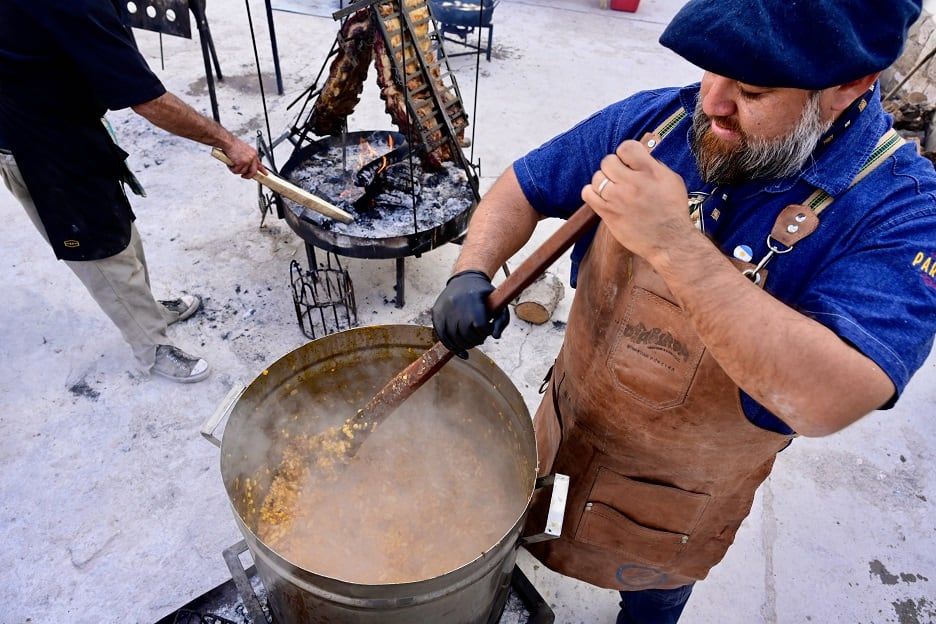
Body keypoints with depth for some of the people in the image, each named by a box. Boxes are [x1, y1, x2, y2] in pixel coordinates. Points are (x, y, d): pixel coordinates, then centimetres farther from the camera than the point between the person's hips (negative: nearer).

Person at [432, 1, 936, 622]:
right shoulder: (656, 120, -17)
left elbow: (827, 401, -39)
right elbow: (521, 189, -7)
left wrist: (672, 243, -47)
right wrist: (471, 273, -26)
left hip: (687, 489, -2)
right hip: (566, 423, 3)